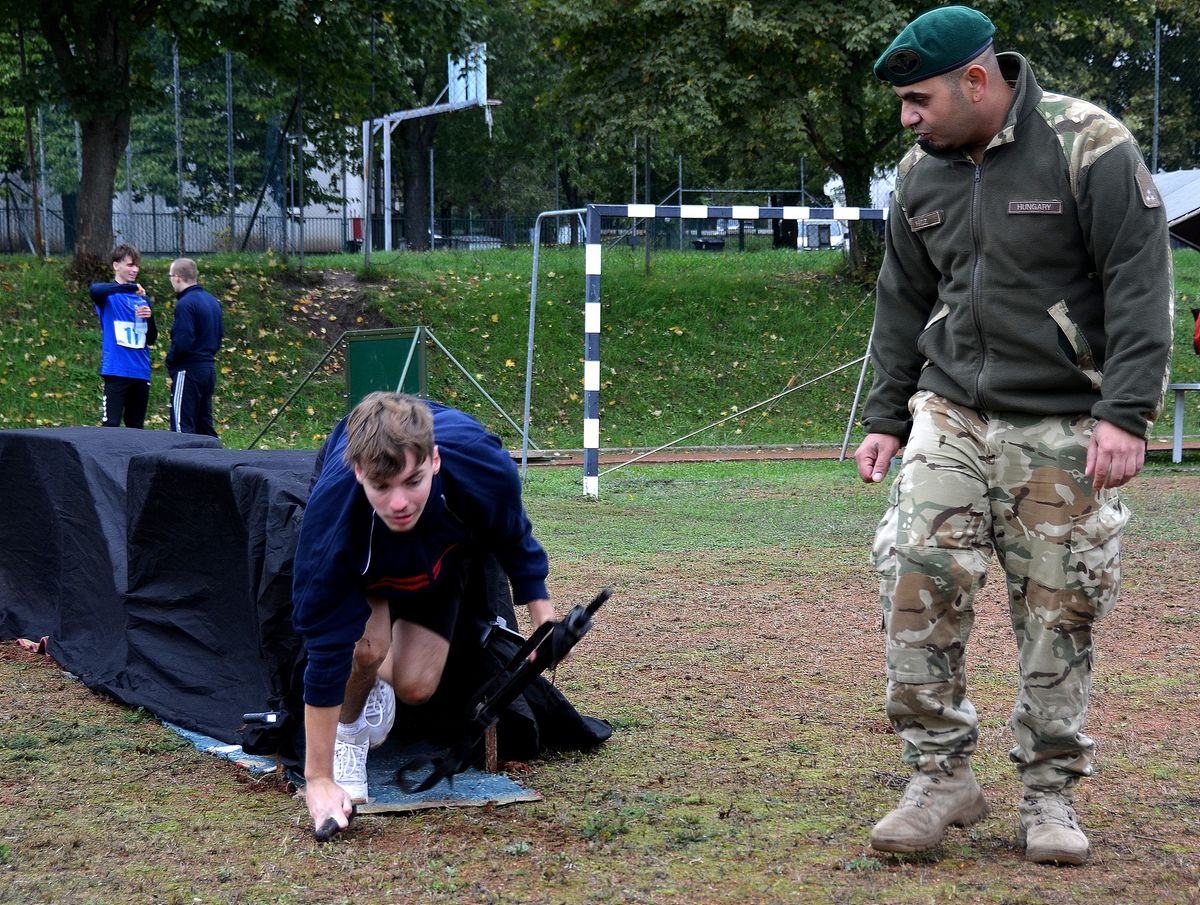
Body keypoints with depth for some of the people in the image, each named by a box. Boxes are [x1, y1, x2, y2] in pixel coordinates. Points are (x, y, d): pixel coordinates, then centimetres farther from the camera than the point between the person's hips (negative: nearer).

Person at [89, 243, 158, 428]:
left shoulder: (143, 299, 15)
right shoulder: (108, 295, -1)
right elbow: (94, 290, -27)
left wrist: (150, 318, -3)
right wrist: (131, 287, -29)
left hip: (141, 372, 6)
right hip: (117, 370, -5)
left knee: (136, 427, 10)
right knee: (111, 426, -10)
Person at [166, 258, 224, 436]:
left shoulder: (185, 304, -15)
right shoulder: (213, 301, 12)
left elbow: (182, 343, -21)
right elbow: (219, 336, 18)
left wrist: (170, 361, -5)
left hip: (189, 370, -9)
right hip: (209, 367, 9)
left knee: (182, 426, -7)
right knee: (204, 424, 13)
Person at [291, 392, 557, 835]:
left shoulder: (482, 466, -42)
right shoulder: (330, 514, -45)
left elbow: (514, 537, -14)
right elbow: (325, 651, -39)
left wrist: (543, 617, -8)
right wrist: (318, 779, -35)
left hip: (447, 551, 2)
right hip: (359, 563, -2)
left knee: (416, 686, -8)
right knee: (367, 645, -30)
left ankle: (376, 687, 29)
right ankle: (348, 734, 2)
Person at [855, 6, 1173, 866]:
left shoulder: (1088, 146, -10)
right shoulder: (921, 172, 8)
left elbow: (1140, 281, -12)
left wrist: (1127, 414, -18)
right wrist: (886, 418, 15)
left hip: (1064, 431, -4)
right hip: (950, 416, 4)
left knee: (1058, 613, 1)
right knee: (917, 584, -10)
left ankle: (1050, 793, 16)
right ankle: (943, 776, 3)